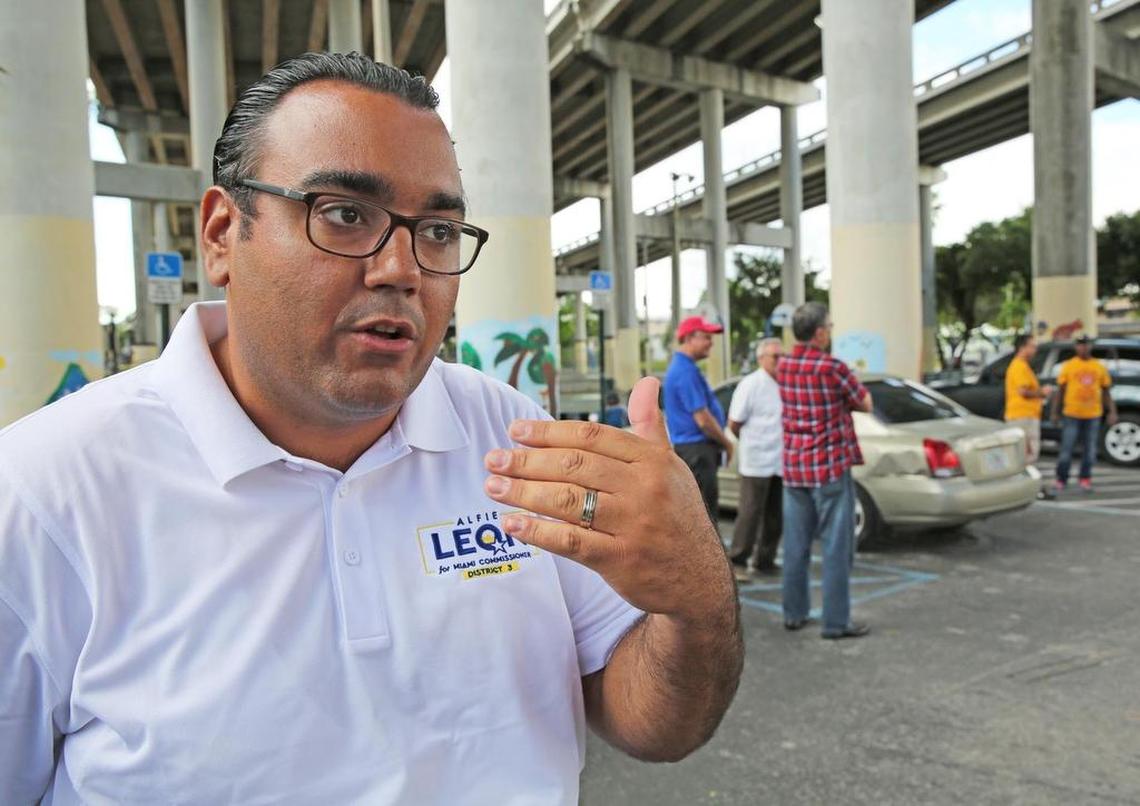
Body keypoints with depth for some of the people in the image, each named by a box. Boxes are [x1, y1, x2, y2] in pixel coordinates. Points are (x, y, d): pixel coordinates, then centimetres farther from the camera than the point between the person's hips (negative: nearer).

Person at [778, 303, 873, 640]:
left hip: (794, 466, 6)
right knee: (837, 548, 1)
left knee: (796, 545, 12)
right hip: (830, 467, -6)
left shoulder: (784, 366, 4)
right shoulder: (832, 367, -15)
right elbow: (865, 404, -2)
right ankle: (836, 622, 5)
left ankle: (794, 614, 20)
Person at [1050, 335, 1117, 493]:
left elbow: (1106, 392, 11)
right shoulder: (1068, 366, 2)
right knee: (1066, 449, -3)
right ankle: (1061, 480, 7)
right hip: (1072, 414, -2)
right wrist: (1054, 411, 0)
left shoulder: (1100, 367, 7)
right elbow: (1061, 390, 4)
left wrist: (1112, 412, 4)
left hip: (1093, 415, 2)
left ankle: (1085, 479, 19)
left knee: (1090, 450, 6)